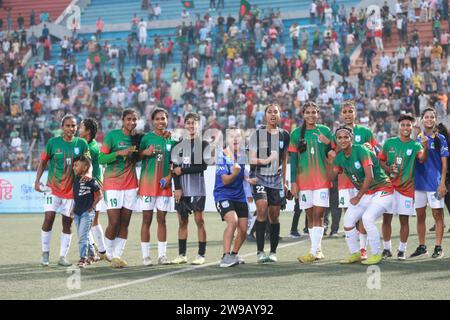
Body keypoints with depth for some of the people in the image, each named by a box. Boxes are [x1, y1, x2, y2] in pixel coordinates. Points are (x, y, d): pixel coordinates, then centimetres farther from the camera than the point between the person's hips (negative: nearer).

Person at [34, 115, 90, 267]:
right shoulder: (53, 142, -3)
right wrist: (37, 181, -1)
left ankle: (63, 257, 14)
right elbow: (43, 162, 6)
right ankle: (45, 253, 1)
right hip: (53, 188, -2)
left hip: (71, 190, 2)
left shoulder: (81, 143, 0)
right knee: (49, 218, -14)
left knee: (67, 223, 5)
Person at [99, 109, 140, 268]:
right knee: (114, 222, -8)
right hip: (112, 183, -5)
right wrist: (119, 153, -20)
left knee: (125, 223, 3)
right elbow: (101, 159, -8)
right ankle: (109, 253, 13)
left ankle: (117, 255, 12)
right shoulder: (112, 135, -6)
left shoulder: (137, 137, 9)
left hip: (130, 184, 5)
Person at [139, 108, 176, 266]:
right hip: (147, 183, -2)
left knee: (162, 219, 5)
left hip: (164, 184, 2)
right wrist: (145, 152, -14)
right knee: (146, 219, 0)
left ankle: (162, 254, 10)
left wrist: (169, 177, -5)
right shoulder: (146, 138, 1)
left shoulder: (172, 139, 7)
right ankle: (145, 255, 3)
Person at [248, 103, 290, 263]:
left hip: (276, 179, 3)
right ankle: (260, 251, -16)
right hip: (260, 178, -3)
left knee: (274, 216, 5)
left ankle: (273, 252, 16)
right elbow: (252, 158, 1)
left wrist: (284, 182, 17)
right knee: (262, 210, -19)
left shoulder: (284, 135, 10)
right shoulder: (257, 134, 1)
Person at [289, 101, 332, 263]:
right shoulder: (296, 133, 5)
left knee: (318, 215, -8)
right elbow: (293, 158, 6)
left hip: (322, 179, -1)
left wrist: (328, 144, -12)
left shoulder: (324, 131, 4)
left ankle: (313, 252, -10)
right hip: (304, 180, 1)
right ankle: (318, 250, 15)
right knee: (310, 215, 5)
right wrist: (293, 182, 1)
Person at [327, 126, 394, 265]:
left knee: (367, 218, -24)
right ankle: (355, 254, 20)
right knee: (348, 219, 3)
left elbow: (370, 177, -25)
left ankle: (377, 254, -8)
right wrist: (330, 161, -6)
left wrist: (358, 197, -19)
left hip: (382, 190, -8)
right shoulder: (340, 156, 1)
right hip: (365, 192, 8)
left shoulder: (361, 151, -22)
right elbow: (331, 177, 8)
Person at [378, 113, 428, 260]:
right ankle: (387, 249, 14)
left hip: (406, 187, -1)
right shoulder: (389, 143, 3)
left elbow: (422, 159, -22)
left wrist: (425, 148, -41)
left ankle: (402, 250, 12)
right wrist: (387, 168, -9)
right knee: (386, 218, 3)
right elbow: (380, 160, 11)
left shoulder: (415, 145, -3)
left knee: (404, 219, 2)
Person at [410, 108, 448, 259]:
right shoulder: (417, 137, 10)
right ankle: (421, 247, 17)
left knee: (437, 214, -1)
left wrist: (442, 183, -11)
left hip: (435, 183, -4)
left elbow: (444, 163, -4)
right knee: (420, 216, 9)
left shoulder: (440, 138, -1)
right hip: (419, 182, 4)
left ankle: (438, 247, 5)